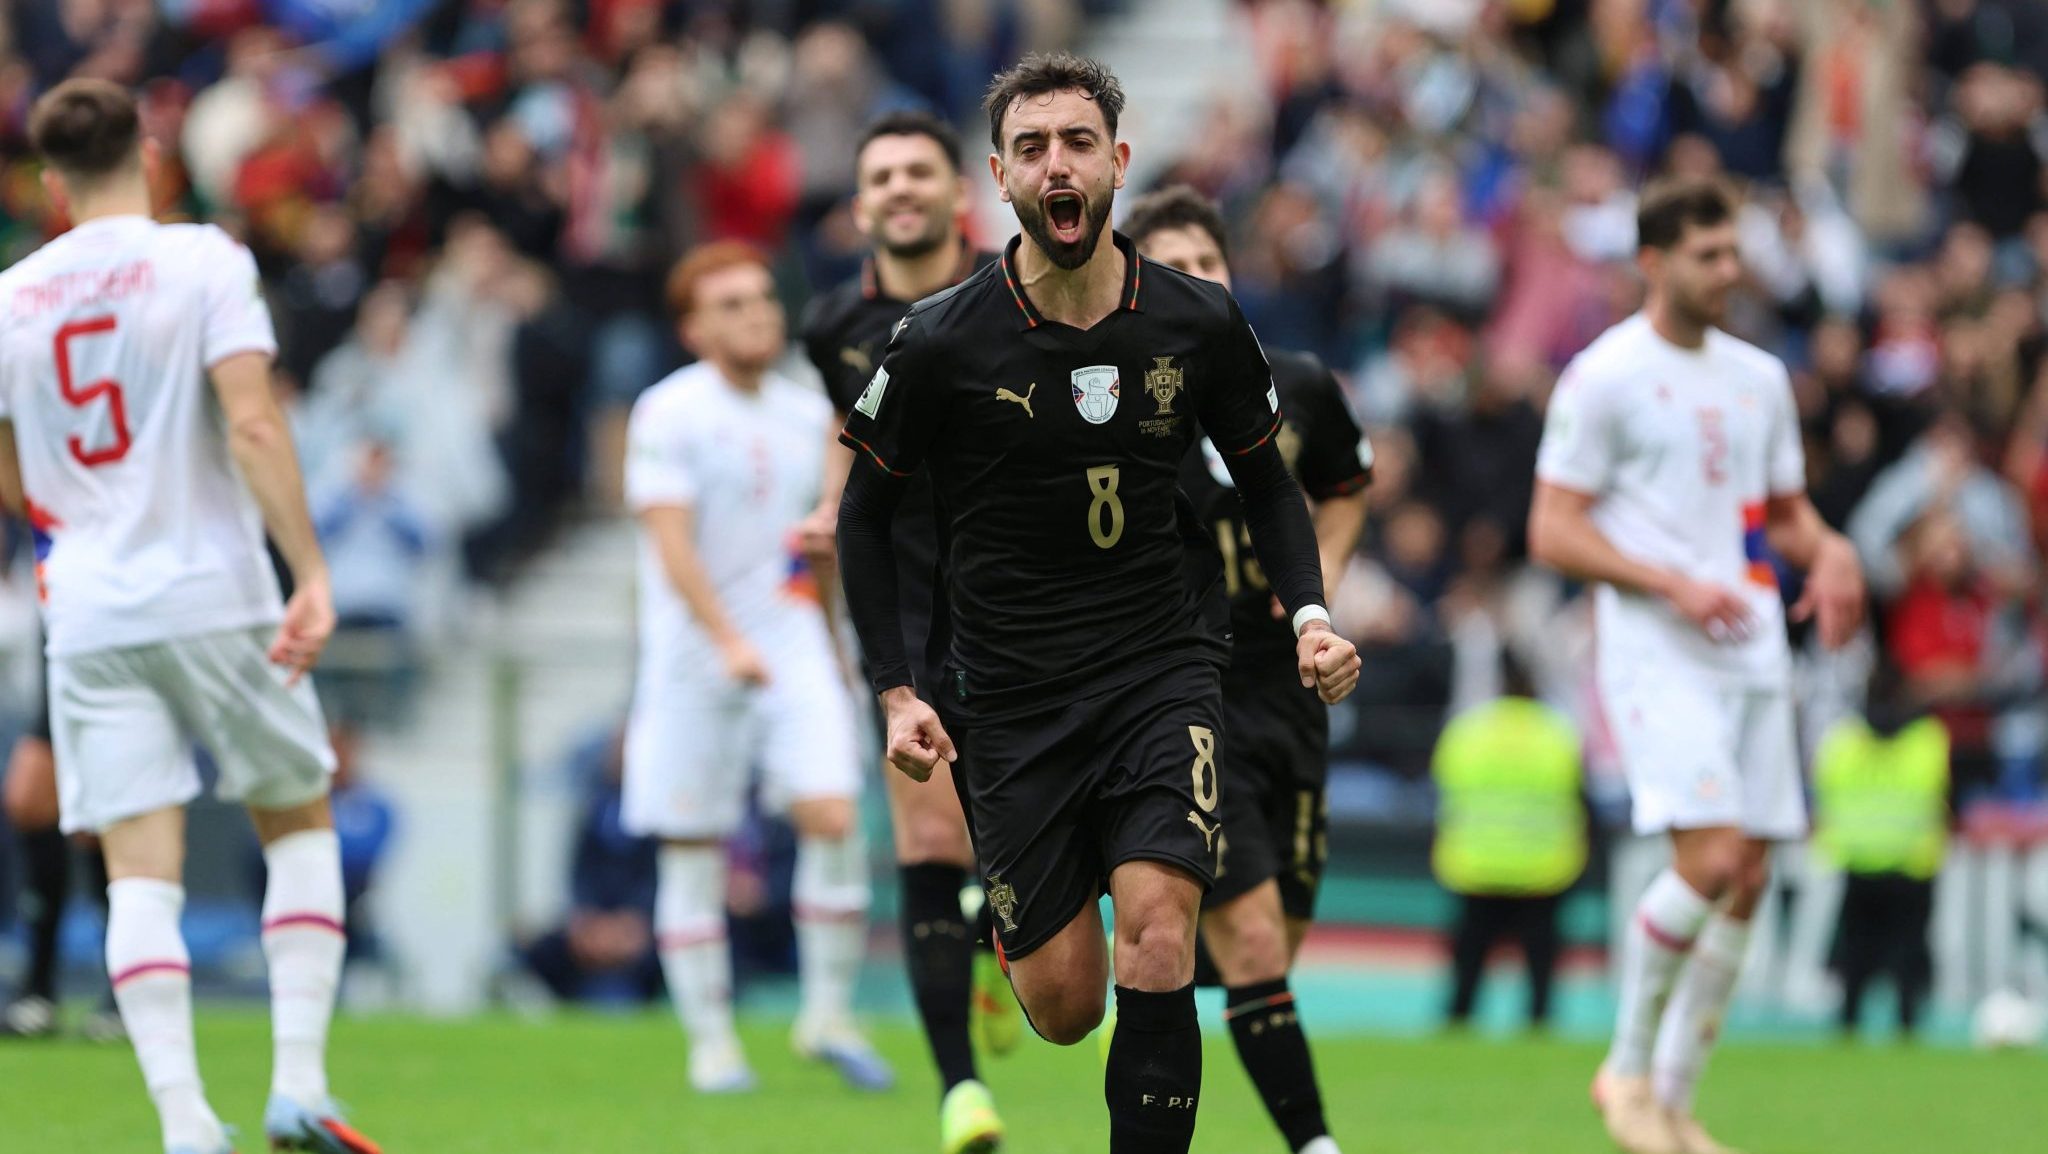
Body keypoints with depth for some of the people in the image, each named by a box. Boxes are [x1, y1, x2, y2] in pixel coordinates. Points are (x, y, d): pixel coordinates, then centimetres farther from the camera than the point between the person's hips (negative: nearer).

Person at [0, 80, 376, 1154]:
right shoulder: (204, 262, -4)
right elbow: (252, 425, -15)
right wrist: (311, 575, -16)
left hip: (87, 615, 2)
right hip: (213, 595, -2)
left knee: (140, 873, 0)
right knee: (300, 823, 14)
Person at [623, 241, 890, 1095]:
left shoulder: (808, 415, 10)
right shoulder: (669, 415, -8)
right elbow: (672, 544, -17)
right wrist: (728, 640, -28)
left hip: (792, 647, 4)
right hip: (694, 656, -4)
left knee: (833, 816, -12)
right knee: (693, 850, 1)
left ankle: (828, 1015, 1)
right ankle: (711, 1041, 11)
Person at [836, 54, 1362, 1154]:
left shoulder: (1198, 323, -3)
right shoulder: (940, 341, -9)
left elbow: (1266, 482, 13)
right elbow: (864, 515, 3)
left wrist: (1309, 615, -4)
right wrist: (897, 693, -5)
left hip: (1163, 667, 1)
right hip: (1008, 691, 0)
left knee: (1156, 950, -20)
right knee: (1063, 1007, 0)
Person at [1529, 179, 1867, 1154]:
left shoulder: (1758, 377, 16)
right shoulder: (1603, 377, -4)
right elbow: (1553, 532, -7)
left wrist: (1829, 552, 3)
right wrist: (1673, 584, -19)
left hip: (1754, 658, 7)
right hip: (1656, 657, -7)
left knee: (1748, 880, 1)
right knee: (1709, 860, -20)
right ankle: (1627, 1066, -2)